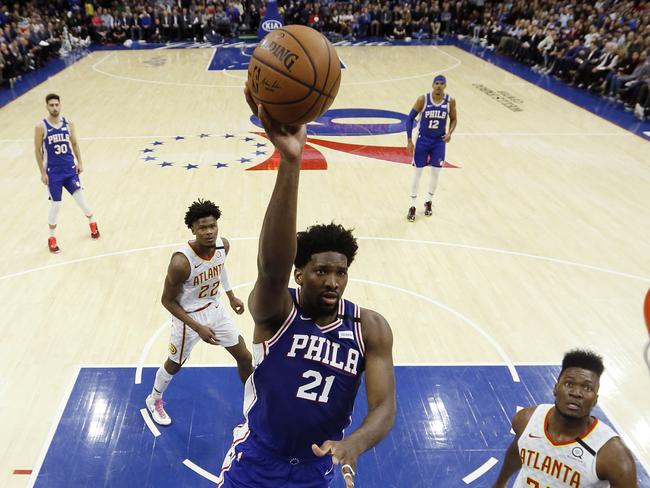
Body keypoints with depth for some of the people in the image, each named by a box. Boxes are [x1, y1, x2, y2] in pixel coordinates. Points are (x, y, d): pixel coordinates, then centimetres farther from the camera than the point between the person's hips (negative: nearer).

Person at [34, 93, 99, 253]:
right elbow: (37, 150, -5)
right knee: (55, 205, 1)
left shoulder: (68, 123, 0)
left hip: (70, 169, 3)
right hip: (53, 172, -2)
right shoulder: (41, 126, -10)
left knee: (80, 198, 1)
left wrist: (79, 162, 1)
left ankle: (93, 223, 30)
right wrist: (43, 173, -8)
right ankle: (52, 238, 19)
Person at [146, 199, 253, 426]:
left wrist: (231, 296, 16)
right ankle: (154, 400, 49)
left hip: (215, 309, 5)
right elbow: (168, 300, -22)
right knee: (174, 364, 19)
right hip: (189, 316, -5)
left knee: (245, 357, 12)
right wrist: (198, 328, -24)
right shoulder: (181, 262, -35)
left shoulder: (223, 245, -17)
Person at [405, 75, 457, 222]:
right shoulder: (423, 99, -14)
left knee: (435, 173, 6)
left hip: (439, 141, 2)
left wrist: (450, 132, -13)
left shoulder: (450, 101, -8)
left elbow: (453, 119, 7)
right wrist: (409, 140, -12)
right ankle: (412, 206, 12)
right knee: (417, 173, 2)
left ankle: (429, 202, 28)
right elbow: (410, 118, -8)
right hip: (423, 140, -2)